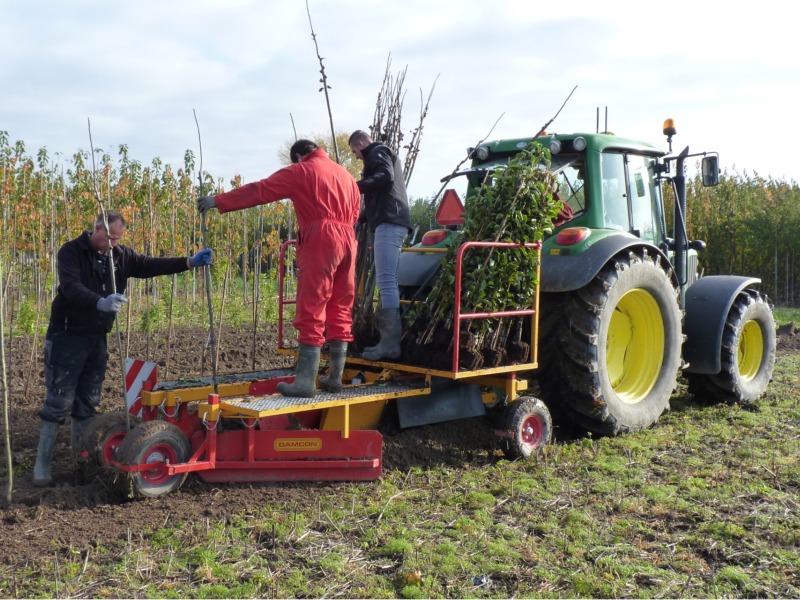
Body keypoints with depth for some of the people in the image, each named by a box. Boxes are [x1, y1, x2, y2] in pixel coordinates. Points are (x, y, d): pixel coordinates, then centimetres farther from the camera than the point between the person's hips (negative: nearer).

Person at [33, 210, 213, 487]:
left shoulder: (120, 255, 5)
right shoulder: (71, 252, -13)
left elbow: (150, 265, 3)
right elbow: (71, 287, -28)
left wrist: (189, 262, -8)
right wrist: (101, 303, -46)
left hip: (97, 338, 6)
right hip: (67, 337, -6)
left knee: (88, 402, 11)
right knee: (59, 401, -4)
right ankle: (42, 463, 4)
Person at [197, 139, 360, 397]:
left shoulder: (300, 171, 5)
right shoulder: (345, 173, 23)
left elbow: (259, 190, 1)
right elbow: (355, 212, 19)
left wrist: (219, 201, 4)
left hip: (319, 241, -6)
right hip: (347, 241, 6)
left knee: (311, 314, -7)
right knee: (340, 311, 10)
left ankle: (305, 381, -10)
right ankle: (335, 377, 12)